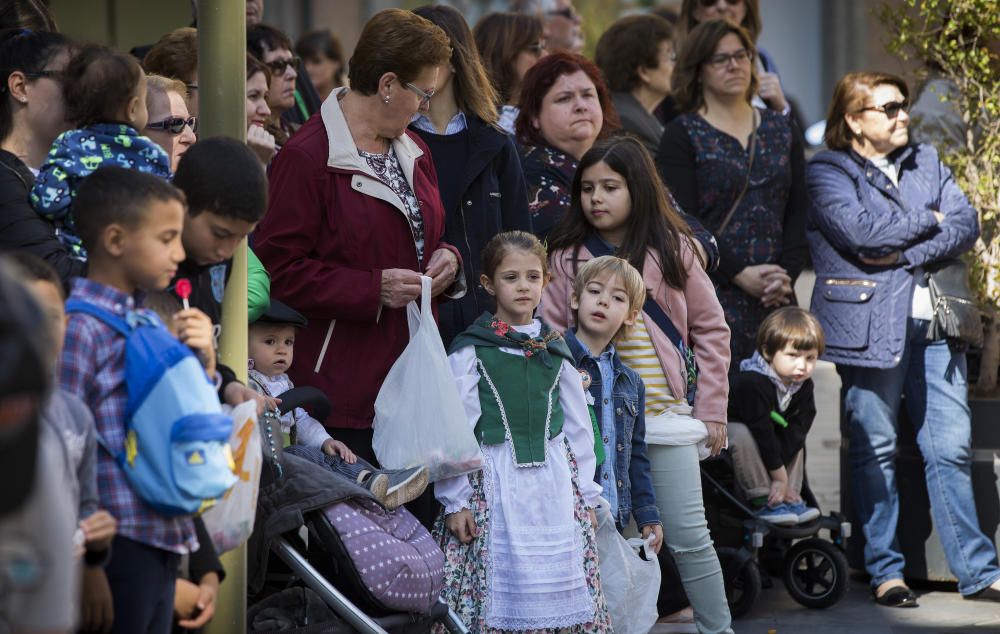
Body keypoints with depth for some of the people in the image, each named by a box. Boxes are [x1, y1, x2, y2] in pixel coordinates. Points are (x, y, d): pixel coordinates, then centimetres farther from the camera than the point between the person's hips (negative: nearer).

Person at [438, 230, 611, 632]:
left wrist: (586, 496, 13)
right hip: (495, 483, -4)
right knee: (501, 599, -5)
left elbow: (578, 426, 15)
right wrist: (455, 500, -6)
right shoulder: (470, 350, -1)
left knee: (562, 598, 1)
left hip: (554, 481, 4)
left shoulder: (555, 350, 11)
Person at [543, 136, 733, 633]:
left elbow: (711, 330, 7)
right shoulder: (568, 257, 4)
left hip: (667, 414, -1)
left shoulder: (673, 250, 3)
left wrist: (711, 411, 3)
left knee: (688, 536, 1)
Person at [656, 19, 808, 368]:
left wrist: (787, 272, -5)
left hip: (774, 298, 4)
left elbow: (798, 211, 11)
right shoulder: (683, 135, 2)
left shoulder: (780, 129, 16)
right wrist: (740, 274, -14)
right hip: (712, 295, -4)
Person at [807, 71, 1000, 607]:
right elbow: (862, 230, -16)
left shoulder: (927, 163, 18)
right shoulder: (827, 172, 1)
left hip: (933, 322, 4)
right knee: (875, 451, -1)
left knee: (952, 448, 2)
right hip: (871, 323, -4)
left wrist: (904, 253, -10)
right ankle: (884, 572, 6)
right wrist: (929, 221, -3)